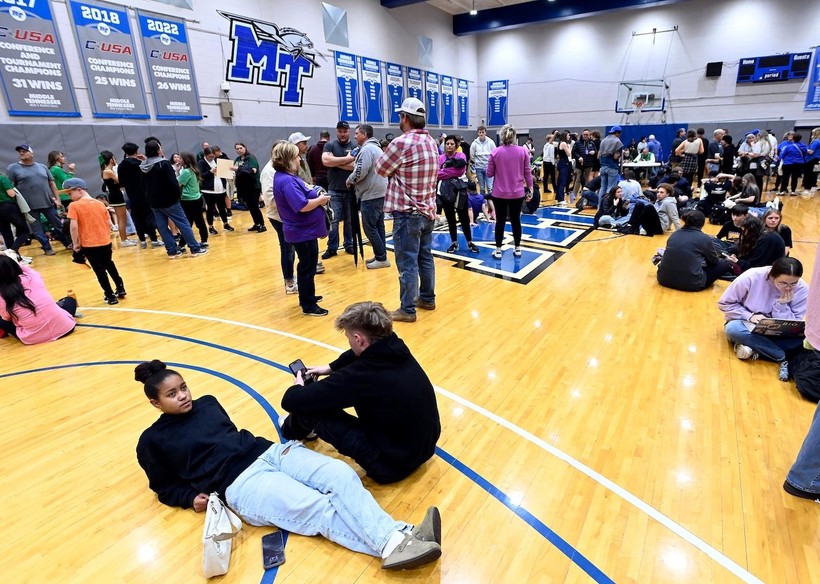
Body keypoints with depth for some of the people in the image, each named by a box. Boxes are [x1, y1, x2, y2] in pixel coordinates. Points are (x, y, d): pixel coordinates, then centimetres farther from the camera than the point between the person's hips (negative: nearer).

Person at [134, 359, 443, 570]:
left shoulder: (207, 403, 19)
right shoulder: (153, 440, 8)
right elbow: (164, 487, 15)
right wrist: (192, 497, -4)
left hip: (270, 451, 5)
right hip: (240, 482, -5)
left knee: (342, 475, -20)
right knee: (319, 508, -26)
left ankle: (396, 537, -30)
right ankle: (389, 545, -35)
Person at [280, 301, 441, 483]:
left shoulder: (362, 375, -30)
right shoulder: (396, 348, -9)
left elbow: (291, 401, -21)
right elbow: (366, 352, 18)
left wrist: (298, 386, 2)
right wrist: (330, 368, 17)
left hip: (394, 463, -7)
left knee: (311, 407, -5)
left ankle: (293, 431, 30)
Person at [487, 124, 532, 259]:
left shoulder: (495, 152, -6)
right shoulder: (523, 151, -2)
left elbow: (489, 173, -2)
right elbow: (527, 172, 1)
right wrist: (530, 188, 11)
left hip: (500, 193, -1)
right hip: (518, 193, 1)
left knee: (500, 221, 7)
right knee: (516, 220, 12)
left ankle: (498, 250, 12)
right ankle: (517, 249, 22)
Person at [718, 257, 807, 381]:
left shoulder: (802, 289, -15)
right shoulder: (750, 277, -23)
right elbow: (724, 303, -13)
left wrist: (782, 304, -27)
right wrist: (750, 316, -26)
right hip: (748, 324, -2)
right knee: (733, 329, -37)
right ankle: (783, 358, -26)